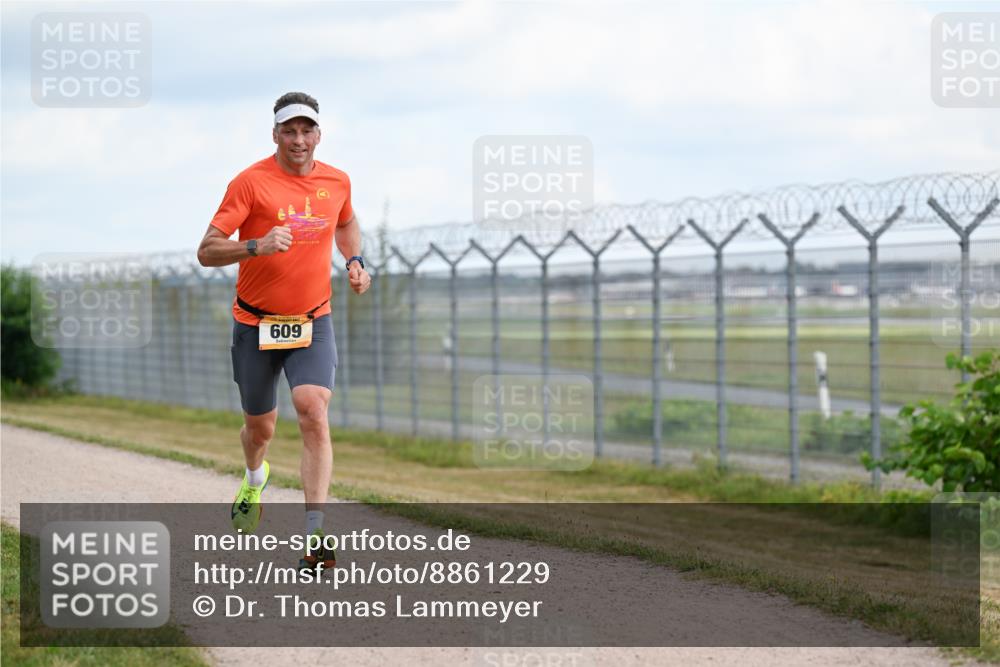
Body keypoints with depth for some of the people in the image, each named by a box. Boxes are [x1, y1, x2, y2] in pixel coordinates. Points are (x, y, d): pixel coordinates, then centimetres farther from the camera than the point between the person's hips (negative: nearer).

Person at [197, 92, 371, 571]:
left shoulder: (337, 182, 2)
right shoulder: (251, 182, -12)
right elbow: (207, 252, -17)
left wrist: (355, 262, 9)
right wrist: (257, 245, -34)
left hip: (313, 323, 1)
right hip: (256, 324, -1)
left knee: (314, 413, -20)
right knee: (260, 429, 12)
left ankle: (314, 537, -24)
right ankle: (255, 478, 51)